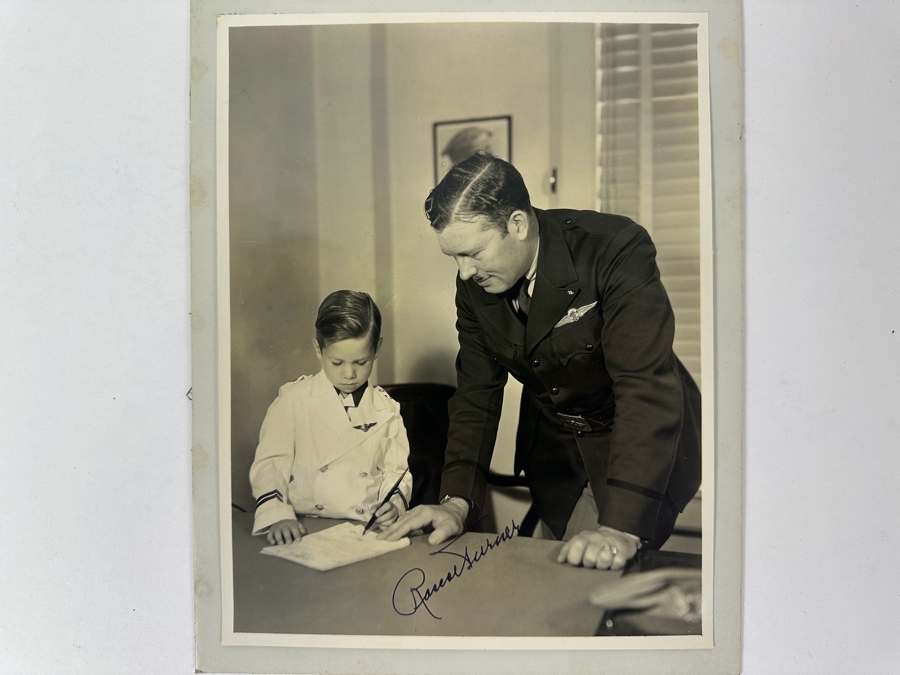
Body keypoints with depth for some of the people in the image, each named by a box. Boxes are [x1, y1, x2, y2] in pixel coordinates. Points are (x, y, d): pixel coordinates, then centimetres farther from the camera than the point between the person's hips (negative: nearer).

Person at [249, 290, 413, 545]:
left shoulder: (387, 410, 10)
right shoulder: (294, 399, 2)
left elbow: (396, 471, 12)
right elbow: (269, 464, -2)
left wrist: (394, 504, -9)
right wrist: (277, 516, -18)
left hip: (366, 532, 2)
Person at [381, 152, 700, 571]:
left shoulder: (618, 250, -28)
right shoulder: (473, 285, -10)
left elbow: (647, 387, -34)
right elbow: (476, 393, -5)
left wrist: (622, 527, -40)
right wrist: (457, 501, -17)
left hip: (640, 444, -4)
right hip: (553, 453, 5)